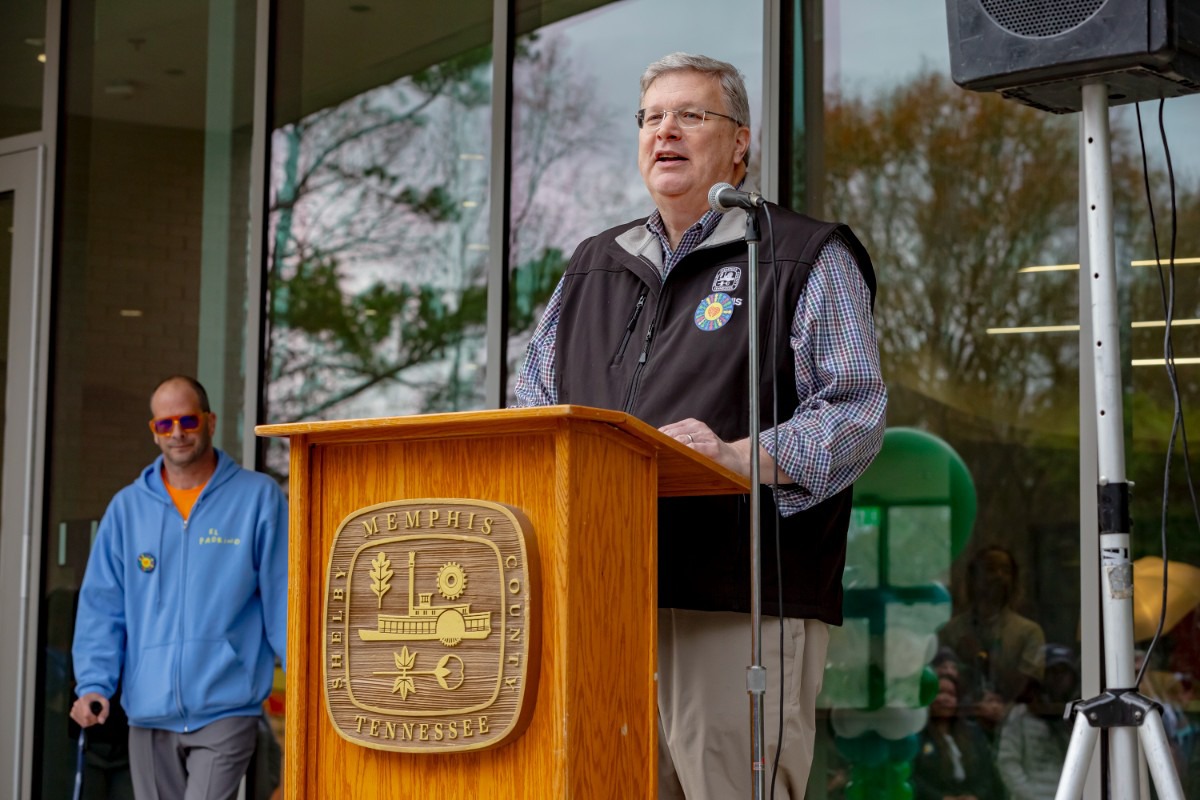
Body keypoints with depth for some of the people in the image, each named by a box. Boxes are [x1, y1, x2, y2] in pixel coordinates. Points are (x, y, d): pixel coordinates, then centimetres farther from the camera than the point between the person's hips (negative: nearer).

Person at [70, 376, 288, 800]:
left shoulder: (258, 498, -1)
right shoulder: (128, 507, 7)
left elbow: (283, 601, -1)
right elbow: (102, 606, 6)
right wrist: (93, 683, -6)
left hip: (225, 708, -4)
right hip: (149, 713, 4)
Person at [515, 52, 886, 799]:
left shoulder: (807, 258, 7)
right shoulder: (593, 266, 25)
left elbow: (855, 414, -4)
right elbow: (535, 404, 26)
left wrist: (743, 457, -21)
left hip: (739, 603, -5)